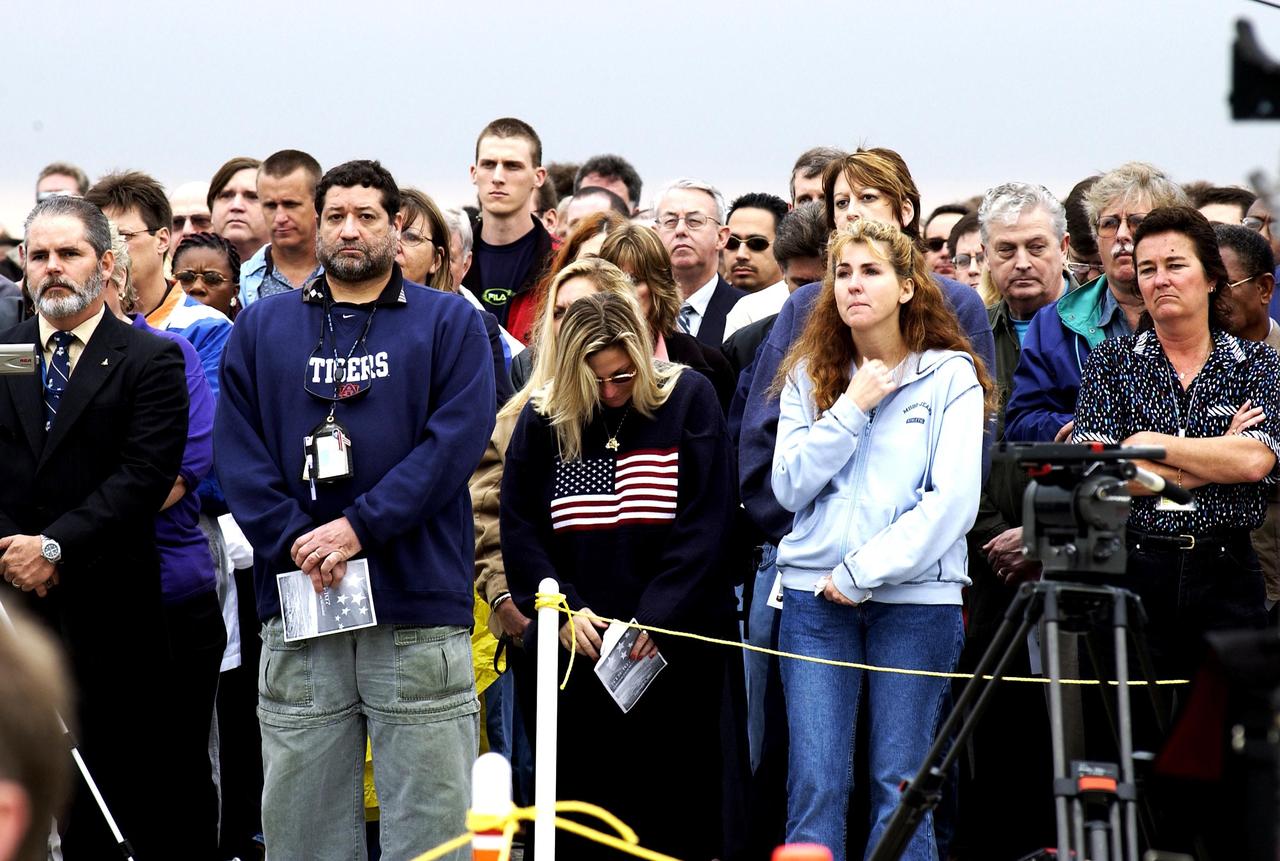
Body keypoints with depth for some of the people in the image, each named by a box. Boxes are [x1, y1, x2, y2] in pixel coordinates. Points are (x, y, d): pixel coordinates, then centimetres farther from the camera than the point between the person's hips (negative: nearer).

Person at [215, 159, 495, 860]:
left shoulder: (451, 323, 7)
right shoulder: (261, 328, 14)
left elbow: (456, 439, -6)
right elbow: (237, 453, 5)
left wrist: (359, 526, -14)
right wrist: (293, 541, -10)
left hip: (420, 610, -2)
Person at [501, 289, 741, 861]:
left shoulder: (688, 401, -2)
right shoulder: (542, 417, 5)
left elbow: (705, 524, -7)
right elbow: (518, 525, 4)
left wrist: (657, 618, -15)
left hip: (677, 645, -2)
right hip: (574, 647, 2)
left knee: (677, 814, 2)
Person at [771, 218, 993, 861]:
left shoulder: (950, 375, 2)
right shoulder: (810, 374, 11)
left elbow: (954, 498, -7)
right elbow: (790, 487, 3)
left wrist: (862, 571, -11)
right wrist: (852, 409, -6)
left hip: (915, 597, -2)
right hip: (815, 594, 2)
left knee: (900, 785, -1)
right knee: (815, 784, -4)